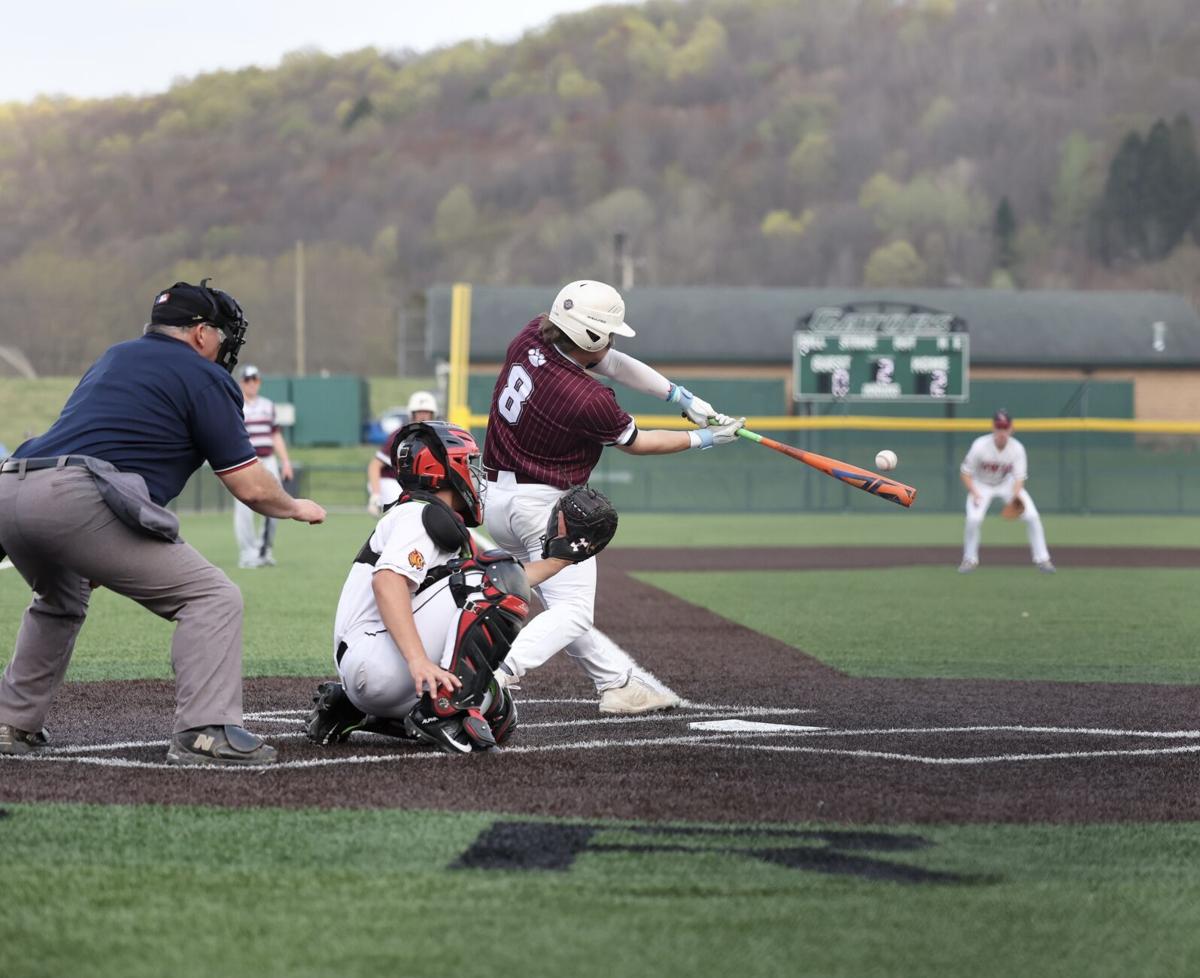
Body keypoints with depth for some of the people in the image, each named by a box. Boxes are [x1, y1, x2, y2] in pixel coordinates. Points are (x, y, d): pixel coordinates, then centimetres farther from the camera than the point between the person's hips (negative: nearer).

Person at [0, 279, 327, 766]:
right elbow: (251, 487, 7)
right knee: (213, 597, -2)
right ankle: (205, 733, -18)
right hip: (75, 501, -8)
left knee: (61, 600, 37)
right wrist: (295, 508, 28)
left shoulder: (112, 357, 31)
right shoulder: (202, 376, 9)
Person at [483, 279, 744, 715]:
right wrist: (703, 439, 8)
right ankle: (497, 673, -25)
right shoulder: (588, 400, -24)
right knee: (572, 612, -5)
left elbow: (613, 364, 6)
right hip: (544, 505, -9)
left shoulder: (531, 336, -5)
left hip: (494, 498, 9)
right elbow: (636, 443, -4)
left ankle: (619, 682, 26)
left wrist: (681, 397, 7)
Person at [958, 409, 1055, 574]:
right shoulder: (980, 446, -26)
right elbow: (965, 472, -16)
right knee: (974, 518, -24)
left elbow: (1019, 477, -21)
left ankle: (1042, 559, 2)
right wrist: (974, 494, -28)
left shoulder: (1017, 448, -21)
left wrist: (1016, 495, -41)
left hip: (1007, 483, 2)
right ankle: (970, 559, -1)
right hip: (981, 485, -2)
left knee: (1032, 516, -12)